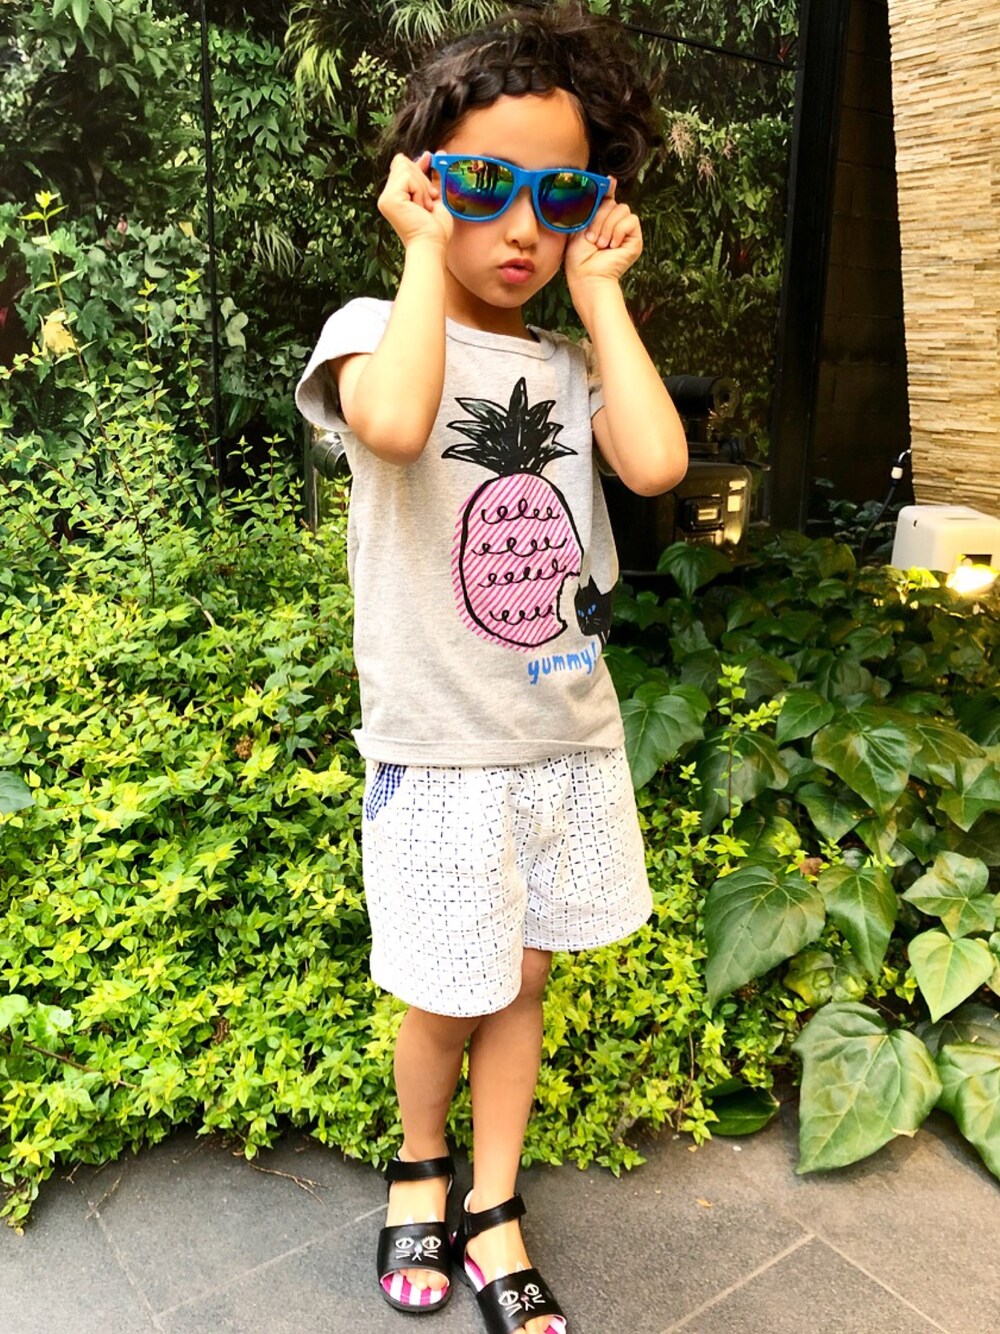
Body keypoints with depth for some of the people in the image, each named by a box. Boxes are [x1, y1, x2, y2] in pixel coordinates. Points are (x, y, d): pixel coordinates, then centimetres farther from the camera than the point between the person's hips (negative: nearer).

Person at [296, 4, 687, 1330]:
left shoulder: (570, 362, 7)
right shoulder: (376, 328, -7)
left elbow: (657, 463, -15)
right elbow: (397, 424, -33)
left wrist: (598, 290, -6)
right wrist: (428, 250, -18)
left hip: (571, 736, 5)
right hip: (440, 750, -4)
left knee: (524, 981, 16)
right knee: (446, 999, 11)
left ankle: (493, 1218, 38)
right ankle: (418, 1166, 44)